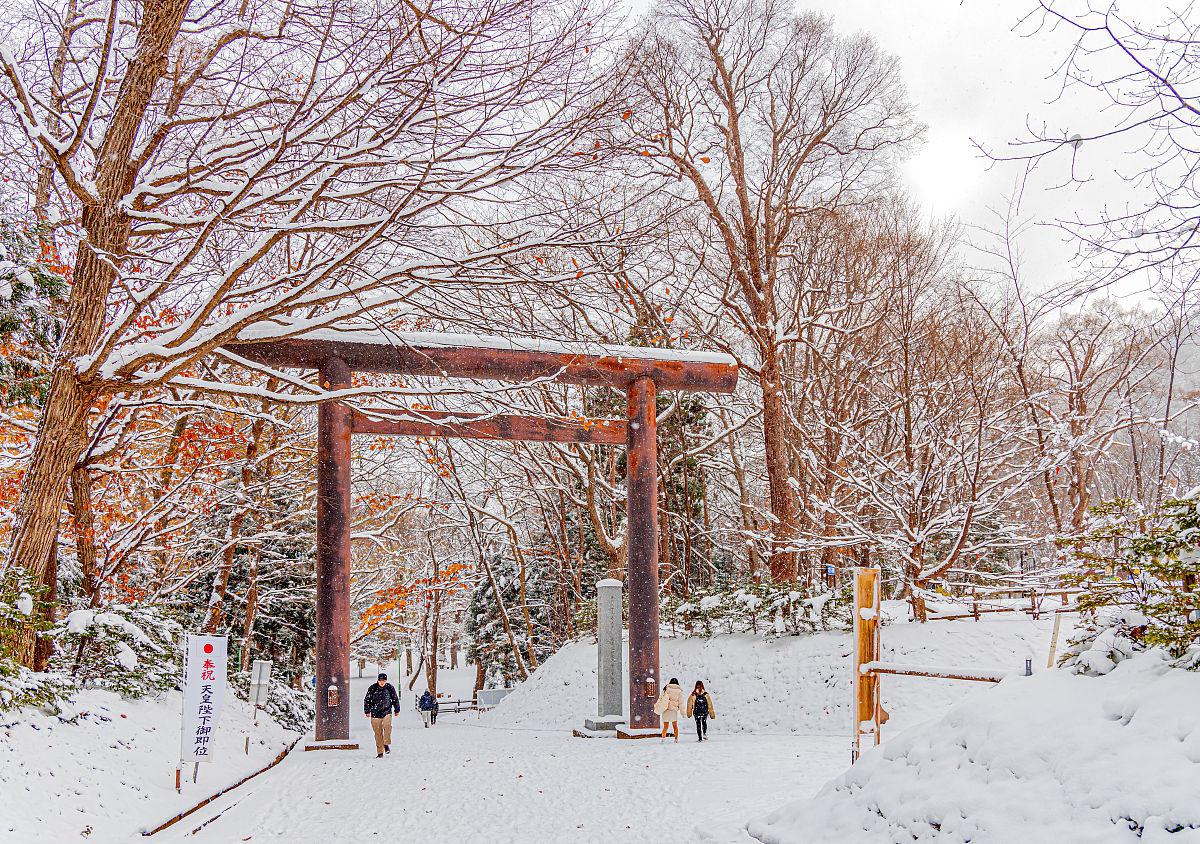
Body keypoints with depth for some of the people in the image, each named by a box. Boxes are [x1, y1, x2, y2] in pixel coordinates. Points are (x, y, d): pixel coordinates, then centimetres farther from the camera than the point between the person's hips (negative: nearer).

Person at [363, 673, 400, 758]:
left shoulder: (390, 687, 2)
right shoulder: (372, 688, -3)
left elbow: (395, 699, 15)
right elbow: (367, 700, 6)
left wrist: (397, 710, 20)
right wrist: (367, 711, 6)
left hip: (387, 712, 0)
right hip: (375, 714, 0)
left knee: (387, 726, -27)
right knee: (378, 733, 1)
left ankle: (386, 744, -13)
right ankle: (380, 752, 9)